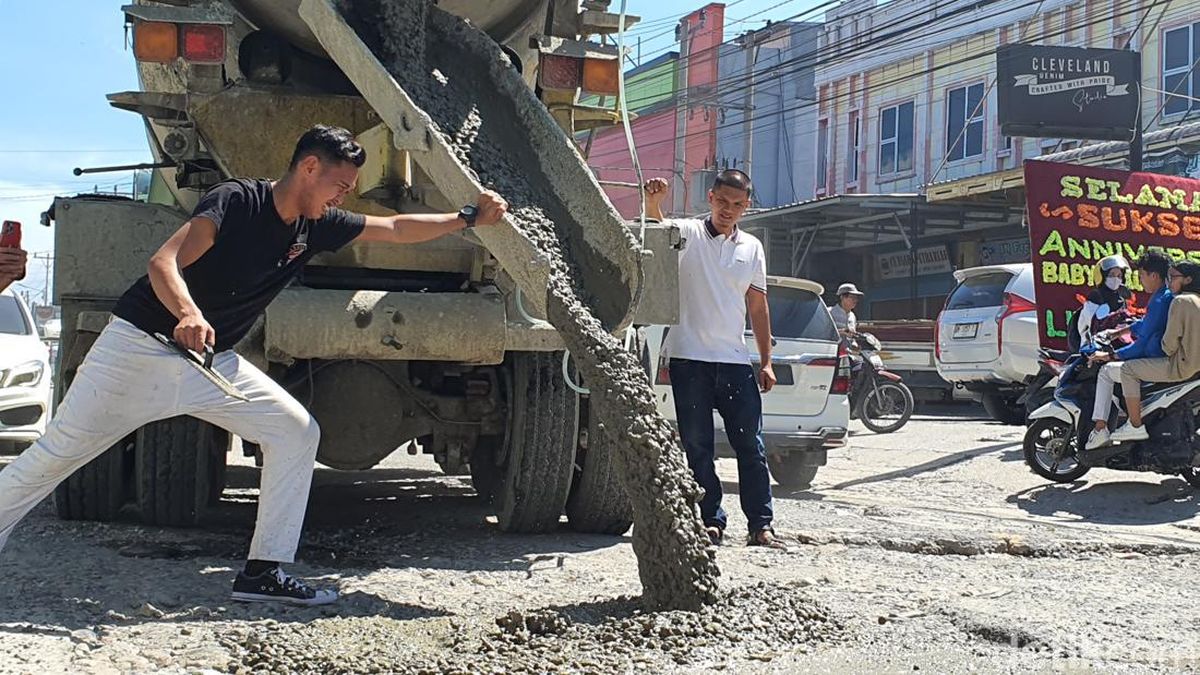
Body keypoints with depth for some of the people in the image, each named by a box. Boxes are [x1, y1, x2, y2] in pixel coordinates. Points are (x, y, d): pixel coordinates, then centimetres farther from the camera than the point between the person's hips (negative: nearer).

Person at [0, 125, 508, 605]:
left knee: (296, 432, -4)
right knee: (58, 454, -1)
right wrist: (188, 313, -48)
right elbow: (163, 263, -29)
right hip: (140, 348, -7)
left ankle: (263, 572, -3)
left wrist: (469, 218, 3)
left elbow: (396, 229, 10)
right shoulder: (236, 201, -19)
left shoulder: (316, 227, 3)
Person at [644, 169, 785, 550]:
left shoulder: (752, 248, 12)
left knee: (751, 446, 1)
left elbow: (758, 307, 14)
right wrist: (654, 202, -43)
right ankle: (711, 521, 9)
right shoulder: (688, 235, 1)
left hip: (735, 361, 3)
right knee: (697, 447, 2)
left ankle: (760, 525, 5)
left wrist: (766, 361, 10)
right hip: (689, 358, -3)